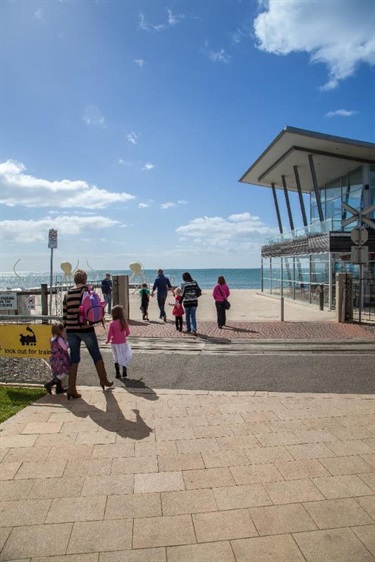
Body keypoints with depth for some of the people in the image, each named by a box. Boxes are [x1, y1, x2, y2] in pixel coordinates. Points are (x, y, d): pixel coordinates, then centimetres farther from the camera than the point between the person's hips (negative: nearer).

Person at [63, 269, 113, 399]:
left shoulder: (67, 293, 8)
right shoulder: (86, 290, -6)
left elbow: (65, 313, 9)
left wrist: (66, 327, 15)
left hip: (71, 329, 4)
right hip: (85, 328, -4)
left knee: (74, 358, 9)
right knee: (96, 355, 12)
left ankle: (71, 388, 7)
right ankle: (104, 381, 26)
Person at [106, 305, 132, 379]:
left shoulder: (112, 323, -16)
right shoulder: (124, 322, -8)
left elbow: (109, 334, -11)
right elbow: (128, 332, 1)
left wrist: (108, 340, 7)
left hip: (114, 343, -1)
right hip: (123, 342, 1)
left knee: (116, 358, 12)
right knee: (124, 356, 18)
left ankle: (117, 373, 15)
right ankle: (124, 369, 6)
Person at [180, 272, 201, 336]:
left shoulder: (183, 284, -8)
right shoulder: (195, 283, 2)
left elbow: (183, 294, -11)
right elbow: (199, 292, 3)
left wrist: (180, 302, -4)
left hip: (186, 302, -2)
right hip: (194, 302, 2)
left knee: (187, 316, 14)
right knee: (193, 316, 4)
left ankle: (188, 329, 23)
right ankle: (194, 329, -11)